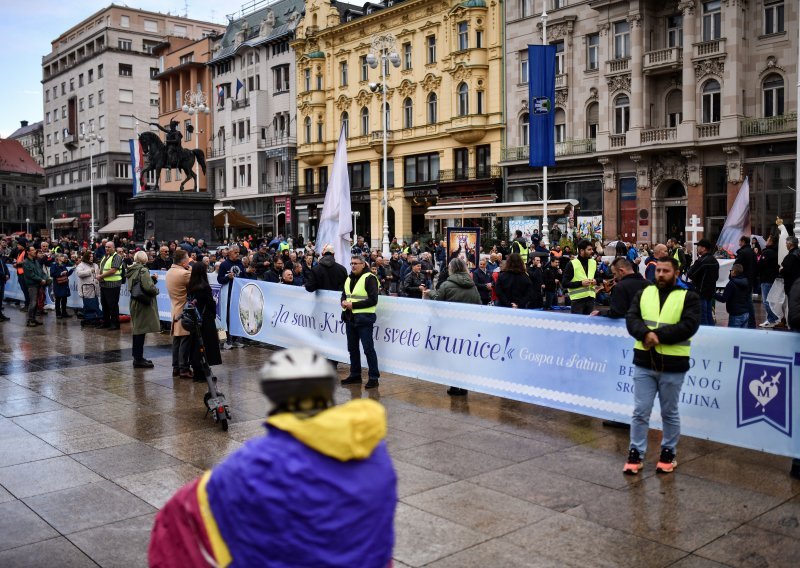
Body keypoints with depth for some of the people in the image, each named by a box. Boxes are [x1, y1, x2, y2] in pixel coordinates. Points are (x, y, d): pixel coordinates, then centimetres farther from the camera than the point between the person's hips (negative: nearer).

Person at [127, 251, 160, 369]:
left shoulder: (132, 270, 10)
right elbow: (149, 287, -24)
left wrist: (153, 279, 7)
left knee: (137, 329, 15)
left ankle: (137, 357, 25)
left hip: (135, 302, 9)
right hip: (143, 303, -9)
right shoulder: (143, 270, -16)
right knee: (141, 329, -4)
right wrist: (156, 290, -5)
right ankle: (138, 359, 0)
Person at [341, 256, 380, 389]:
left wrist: (354, 304, -18)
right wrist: (344, 302, 0)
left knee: (368, 349, -5)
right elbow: (344, 294, 24)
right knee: (352, 348, 14)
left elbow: (373, 300, -16)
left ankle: (374, 378, 0)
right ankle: (355, 375, 25)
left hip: (364, 318, -8)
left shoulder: (369, 278, -10)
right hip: (350, 318, 8)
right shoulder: (349, 279, 14)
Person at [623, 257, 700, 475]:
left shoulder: (688, 297, -2)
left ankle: (668, 453, 27)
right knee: (640, 411, 6)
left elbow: (688, 326, -14)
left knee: (669, 413, 12)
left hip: (673, 366, -2)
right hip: (644, 362, 2)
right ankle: (636, 453, 15)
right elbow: (631, 318, -3)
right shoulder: (643, 293, 8)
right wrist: (646, 334, -23)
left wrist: (658, 335, -21)